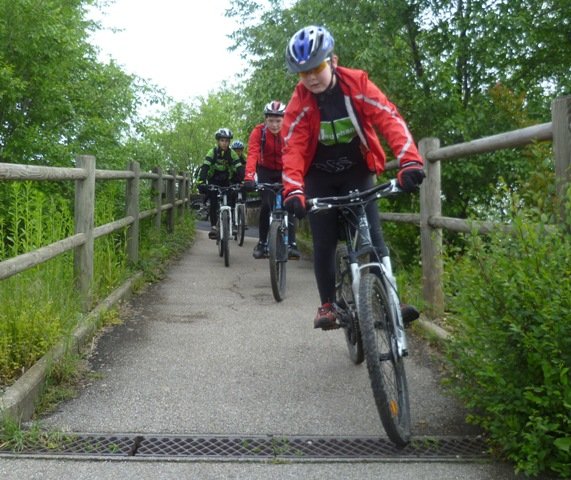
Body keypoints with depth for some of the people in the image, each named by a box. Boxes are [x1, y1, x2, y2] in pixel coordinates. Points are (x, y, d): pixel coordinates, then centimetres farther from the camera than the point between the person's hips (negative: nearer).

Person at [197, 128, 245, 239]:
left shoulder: (231, 154, -15)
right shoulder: (212, 152, -20)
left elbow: (239, 168, -22)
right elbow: (204, 167, -30)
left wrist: (243, 181, -40)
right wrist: (201, 182, -46)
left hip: (226, 181, 2)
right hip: (213, 180, -2)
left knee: (231, 200, -14)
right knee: (213, 202, -17)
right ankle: (213, 226, -11)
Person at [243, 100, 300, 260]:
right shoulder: (258, 132, -23)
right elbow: (252, 154, -36)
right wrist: (249, 177, -51)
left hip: (284, 171, 0)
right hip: (265, 171, 0)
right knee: (266, 205, -12)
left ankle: (292, 243, -13)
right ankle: (262, 242, 3)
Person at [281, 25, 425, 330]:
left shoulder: (357, 84, -17)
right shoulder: (300, 102, -16)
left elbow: (390, 120, -26)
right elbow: (292, 148, -22)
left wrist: (409, 162, -41)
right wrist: (293, 190, -39)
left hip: (357, 171, 0)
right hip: (320, 177, 0)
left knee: (373, 235, -12)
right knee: (324, 243, -3)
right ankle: (328, 304, 11)